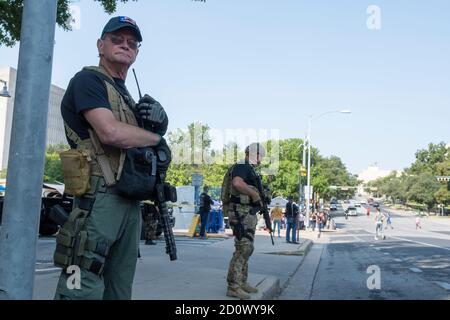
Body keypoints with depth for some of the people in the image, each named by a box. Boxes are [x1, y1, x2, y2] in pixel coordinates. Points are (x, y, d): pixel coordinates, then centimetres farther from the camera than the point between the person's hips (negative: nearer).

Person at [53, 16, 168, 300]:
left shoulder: (129, 98, 24)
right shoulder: (88, 80, -1)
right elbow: (110, 132, -18)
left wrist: (159, 121, 0)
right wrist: (155, 137, -1)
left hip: (131, 202, 9)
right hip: (100, 197, -9)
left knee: (120, 289, 12)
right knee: (84, 289, -10)